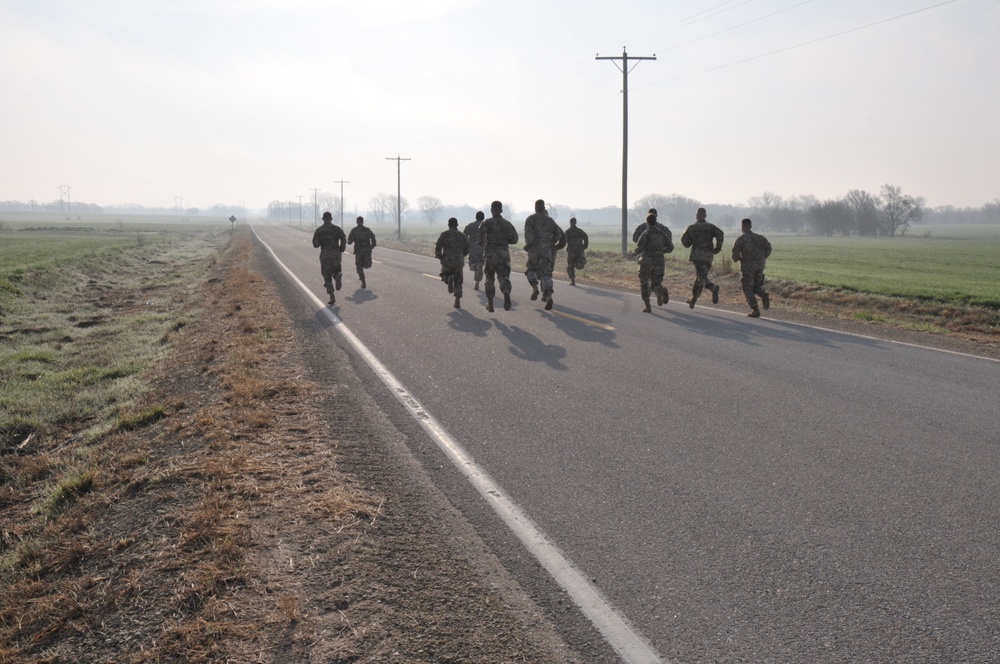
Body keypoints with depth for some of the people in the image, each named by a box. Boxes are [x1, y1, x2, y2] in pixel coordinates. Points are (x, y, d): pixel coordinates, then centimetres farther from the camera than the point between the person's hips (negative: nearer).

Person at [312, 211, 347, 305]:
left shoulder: (319, 230, 0)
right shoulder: (337, 229, 2)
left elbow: (315, 244, -6)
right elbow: (344, 240, -8)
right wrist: (341, 250, 7)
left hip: (324, 255, -1)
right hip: (336, 254, 1)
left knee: (327, 277, 8)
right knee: (335, 271, 22)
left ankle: (332, 298, -1)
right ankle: (337, 276, -16)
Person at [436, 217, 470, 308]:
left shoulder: (444, 235, 0)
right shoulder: (462, 235, 7)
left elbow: (437, 248, -6)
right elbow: (467, 249, 11)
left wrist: (440, 257, 14)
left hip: (447, 262, -2)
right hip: (459, 262, 2)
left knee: (445, 276, 24)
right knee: (457, 282, 13)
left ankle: (449, 279, -14)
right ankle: (458, 302, -3)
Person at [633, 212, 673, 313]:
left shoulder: (645, 234, -10)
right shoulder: (661, 233, 6)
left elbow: (639, 248, -18)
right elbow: (670, 247, 7)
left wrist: (635, 252, 4)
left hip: (646, 262, -3)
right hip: (658, 262, 3)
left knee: (644, 284, 14)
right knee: (655, 284, 9)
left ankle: (647, 306, 12)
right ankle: (662, 291, -27)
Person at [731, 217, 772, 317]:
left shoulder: (740, 239, -4)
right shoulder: (759, 237, 8)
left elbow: (735, 254, -9)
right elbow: (768, 247, -4)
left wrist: (736, 259, 14)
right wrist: (763, 258, 10)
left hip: (747, 266, -4)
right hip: (759, 266, 4)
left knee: (748, 289, 8)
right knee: (756, 286, 20)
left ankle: (755, 311, 0)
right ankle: (764, 295, -13)